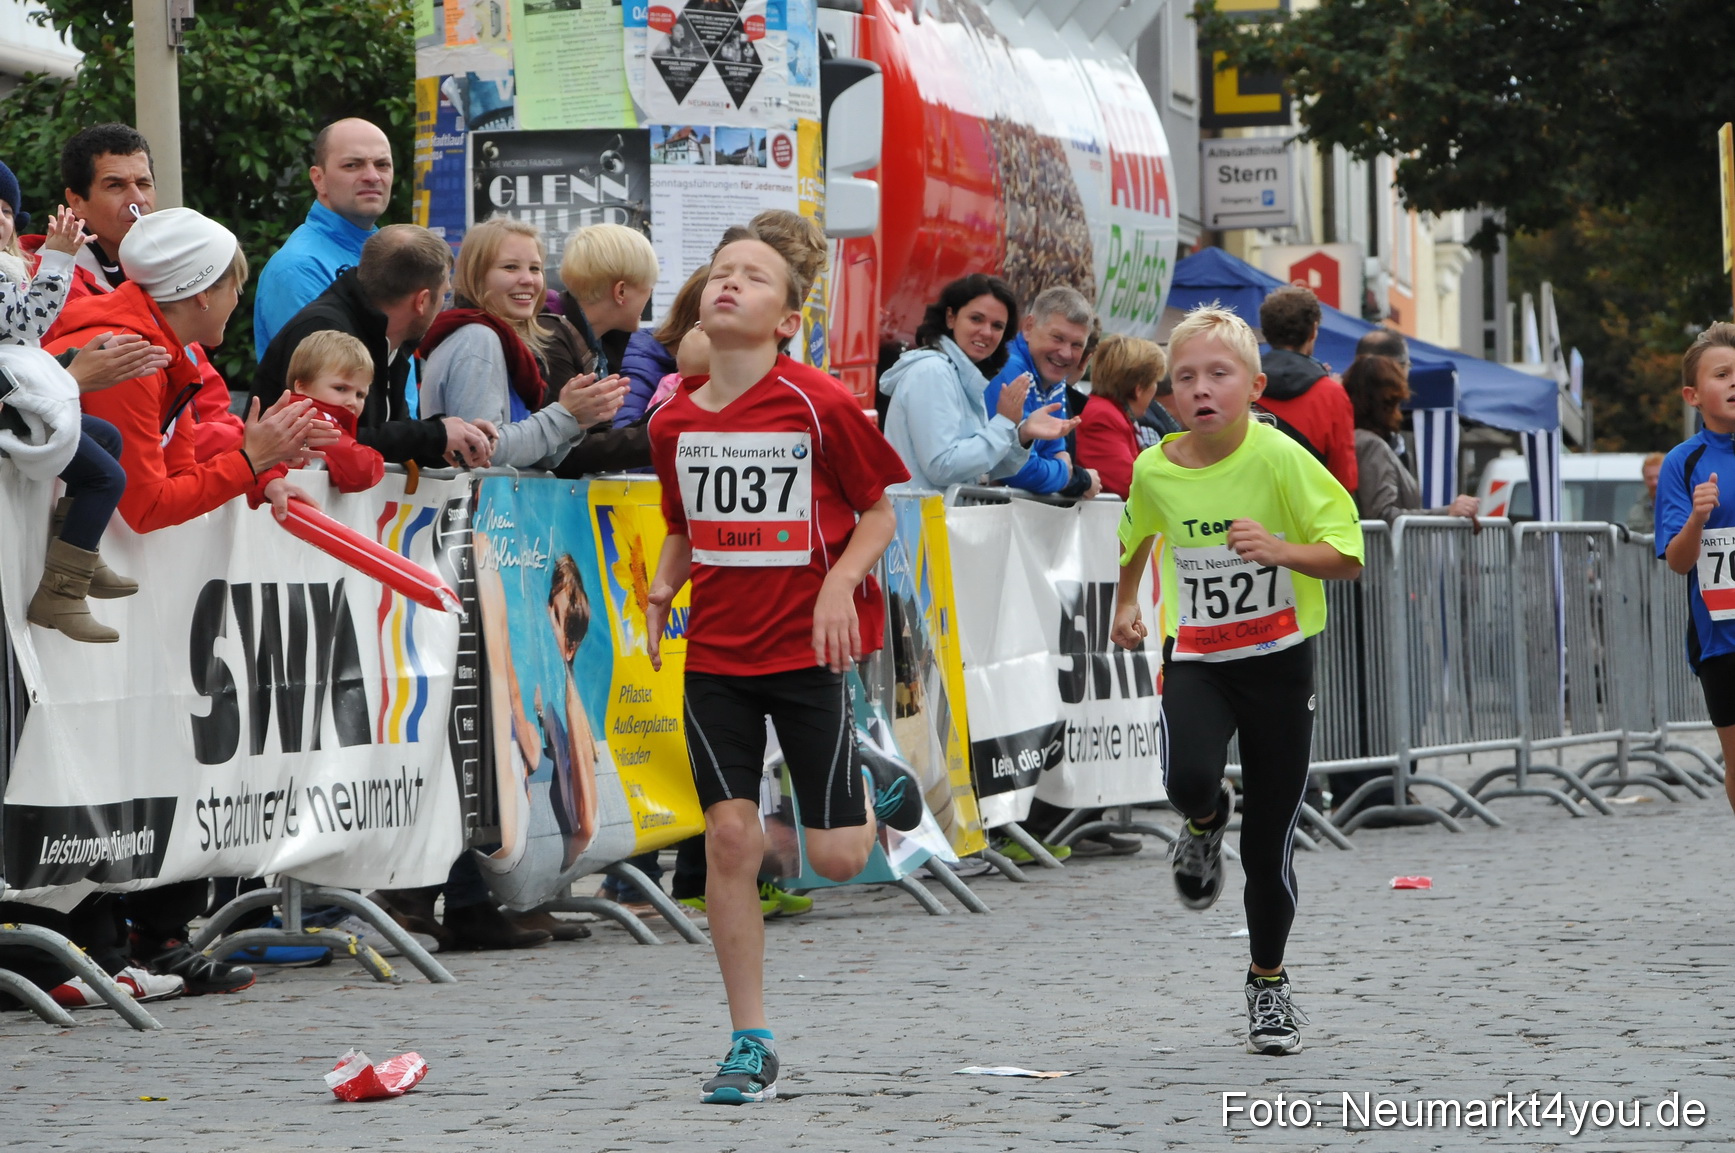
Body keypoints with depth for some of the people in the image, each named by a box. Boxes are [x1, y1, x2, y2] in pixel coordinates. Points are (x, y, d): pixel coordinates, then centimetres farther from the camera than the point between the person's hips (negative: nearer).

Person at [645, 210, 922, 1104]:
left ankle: (879, 803, 35)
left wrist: (840, 583, -19)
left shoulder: (820, 407, -10)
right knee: (730, 837, -6)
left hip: (807, 653, -3)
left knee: (835, 858, -3)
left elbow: (878, 513, -1)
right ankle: (750, 1044, 3)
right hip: (716, 655, 3)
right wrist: (662, 589, -2)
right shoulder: (674, 422, 3)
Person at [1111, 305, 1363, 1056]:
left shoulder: (1280, 459, -15)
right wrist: (1125, 602, 20)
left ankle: (1268, 986, 25)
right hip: (1194, 659, 2)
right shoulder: (1155, 472, -4)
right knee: (1188, 779, -29)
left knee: (1268, 846, 2)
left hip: (1278, 660, -1)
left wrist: (1281, 551, -30)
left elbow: (1347, 554, -15)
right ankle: (1205, 823, 10)